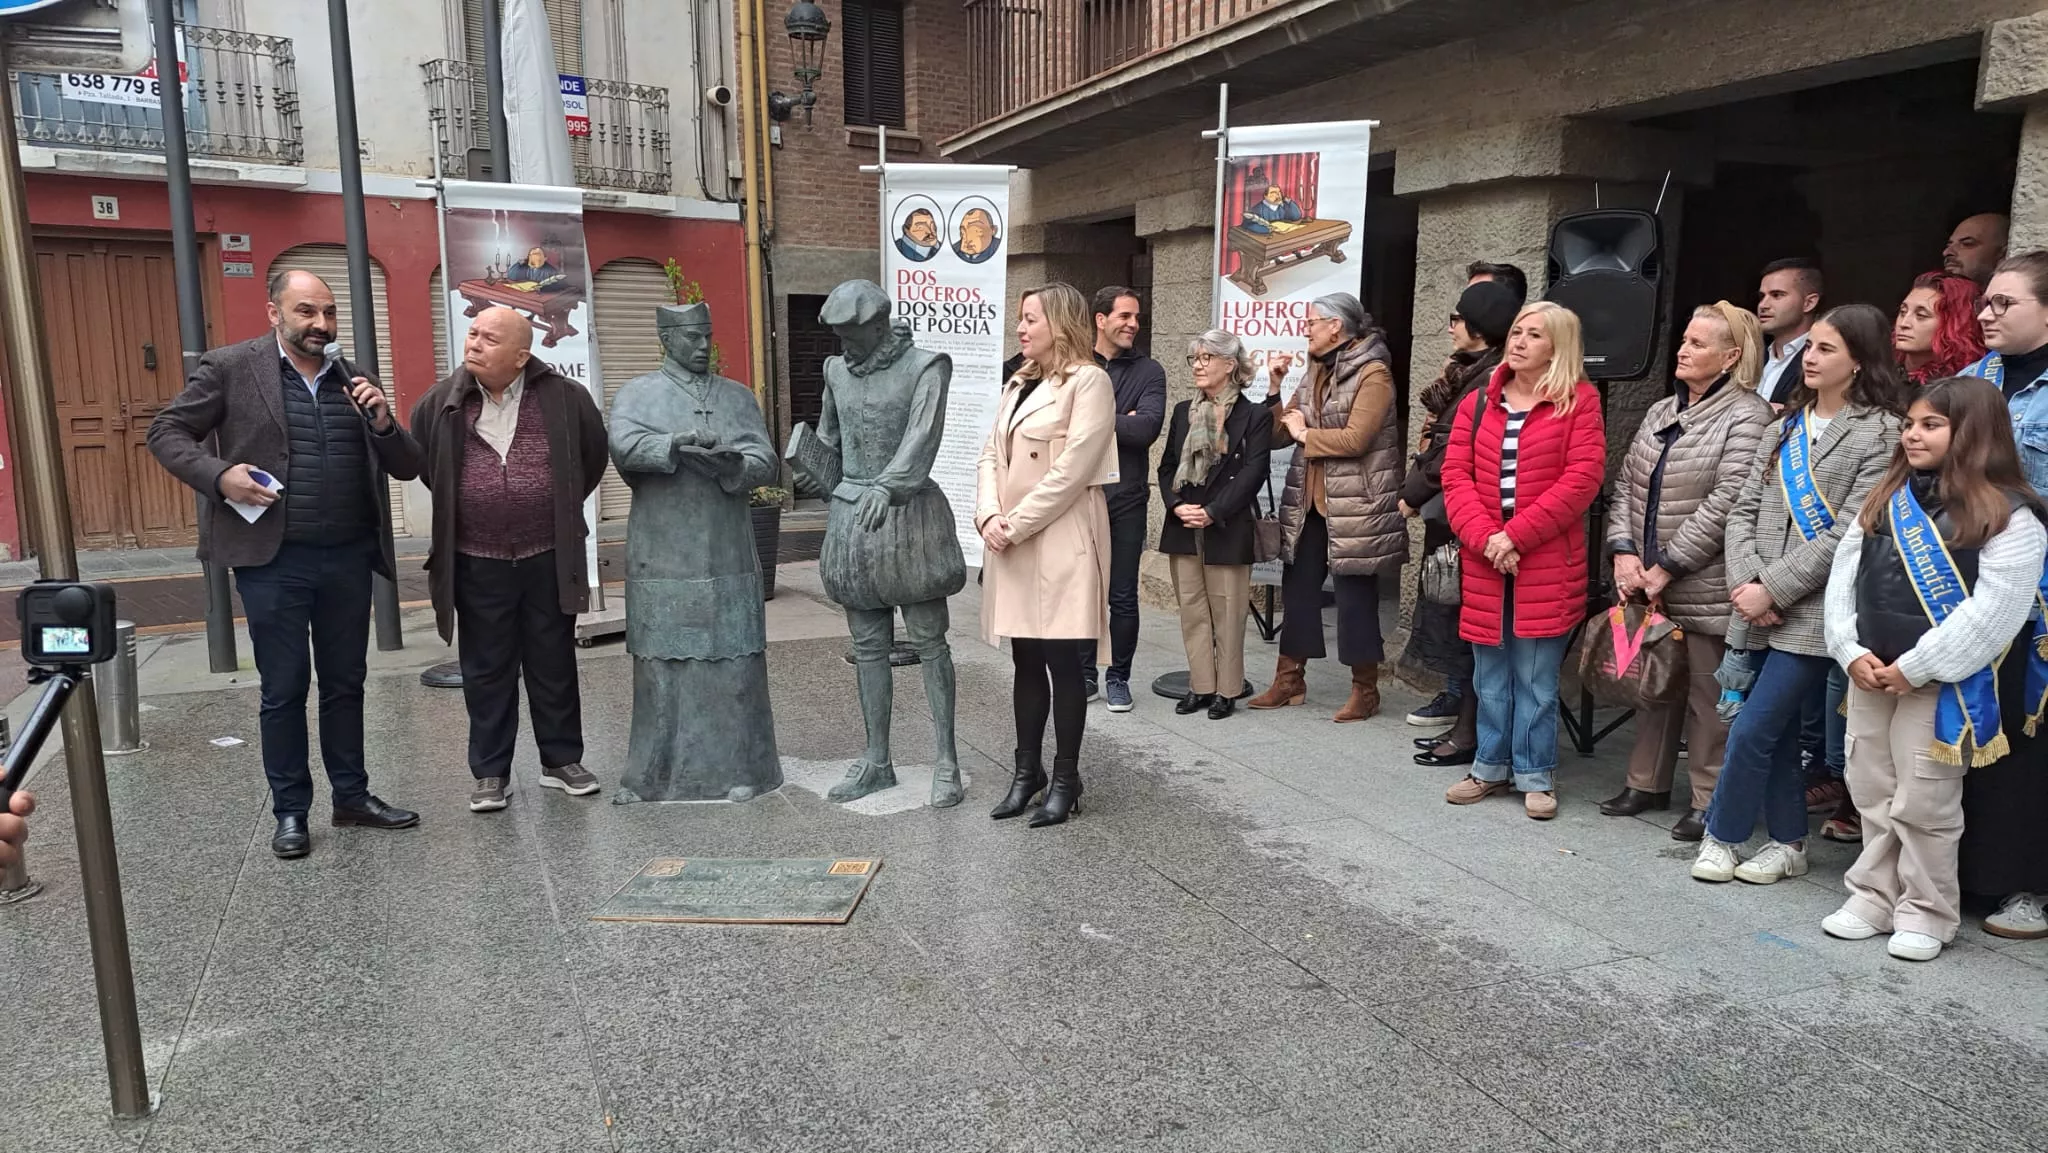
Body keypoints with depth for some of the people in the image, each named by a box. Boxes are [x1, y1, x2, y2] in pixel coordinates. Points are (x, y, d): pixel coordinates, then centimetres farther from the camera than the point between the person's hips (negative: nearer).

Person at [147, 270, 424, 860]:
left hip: (348, 558, 4)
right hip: (273, 560, -3)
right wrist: (218, 474, -15)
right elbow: (166, 431, 1)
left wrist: (383, 422, -11)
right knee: (284, 690, 6)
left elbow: (407, 466, 8)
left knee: (345, 682, 14)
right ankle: (290, 811, 19)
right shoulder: (230, 367, -1)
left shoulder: (353, 381, 9)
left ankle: (352, 795, 27)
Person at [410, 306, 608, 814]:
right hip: (477, 563, 1)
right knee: (487, 671, 7)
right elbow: (421, 463, 17)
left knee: (554, 665, 10)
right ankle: (490, 773, 18)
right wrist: (459, 509, 16)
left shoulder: (565, 399, -5)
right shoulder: (441, 403, -1)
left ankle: (562, 759, 24)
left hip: (548, 559, 0)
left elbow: (593, 457, 10)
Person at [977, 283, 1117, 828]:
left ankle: (1065, 780, 10)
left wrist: (1015, 525, -14)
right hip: (1012, 543, 7)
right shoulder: (1019, 383, 19)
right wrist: (989, 516, -5)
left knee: (1062, 663, -1)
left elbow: (1072, 470, -15)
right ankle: (1027, 769, 22)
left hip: (1061, 542, -7)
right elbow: (992, 454, 12)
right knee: (1026, 661, 12)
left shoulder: (1089, 380, -6)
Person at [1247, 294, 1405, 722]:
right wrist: (1274, 388, 1)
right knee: (1297, 589, 11)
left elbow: (1356, 439, -20)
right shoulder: (1316, 374, 15)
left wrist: (1305, 434, -8)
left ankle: (1365, 690, 13)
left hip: (1353, 508, -8)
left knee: (1355, 596, 1)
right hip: (1309, 505, 8)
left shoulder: (1373, 374, -9)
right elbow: (1276, 434, 13)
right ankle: (1289, 679, 22)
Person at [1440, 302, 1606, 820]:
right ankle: (1491, 768, 24)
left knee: (1536, 678, 3)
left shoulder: (1579, 400, -1)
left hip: (1547, 565, -4)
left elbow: (1583, 478, -10)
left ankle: (1535, 776, 15)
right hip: (1485, 562, 4)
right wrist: (1484, 538, -12)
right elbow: (1456, 476, 3)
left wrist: (1515, 535, -15)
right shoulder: (1478, 403, 10)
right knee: (1490, 676, 12)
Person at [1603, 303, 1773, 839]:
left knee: (1706, 693, 1)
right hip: (1646, 582, 7)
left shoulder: (1747, 416, -9)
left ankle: (1708, 800, 13)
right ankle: (1647, 783, 27)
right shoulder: (1661, 412, 15)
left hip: (1704, 587, -7)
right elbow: (1626, 484, 12)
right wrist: (1624, 551, -4)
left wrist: (1667, 568, -16)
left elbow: (1724, 503, -17)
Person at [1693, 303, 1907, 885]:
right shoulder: (1786, 426, 14)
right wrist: (1745, 581, -7)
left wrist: (1772, 589, -15)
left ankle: (1721, 835, 12)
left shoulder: (1880, 433, -6)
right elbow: (1745, 509, 8)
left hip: (1813, 612, -6)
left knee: (1752, 730, -5)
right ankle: (1788, 845, 26)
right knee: (1776, 732, 13)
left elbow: (1846, 532, -14)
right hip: (1764, 609, 6)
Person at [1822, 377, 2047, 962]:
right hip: (1868, 675, 6)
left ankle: (1927, 911, 18)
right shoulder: (1884, 499, 10)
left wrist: (1915, 667, -17)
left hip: (1941, 682, -6)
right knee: (1872, 795, 14)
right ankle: (1875, 896, 27)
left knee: (1924, 803, 1)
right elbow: (1844, 574, 6)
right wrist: (1851, 651, -5)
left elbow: (1994, 608, -17)